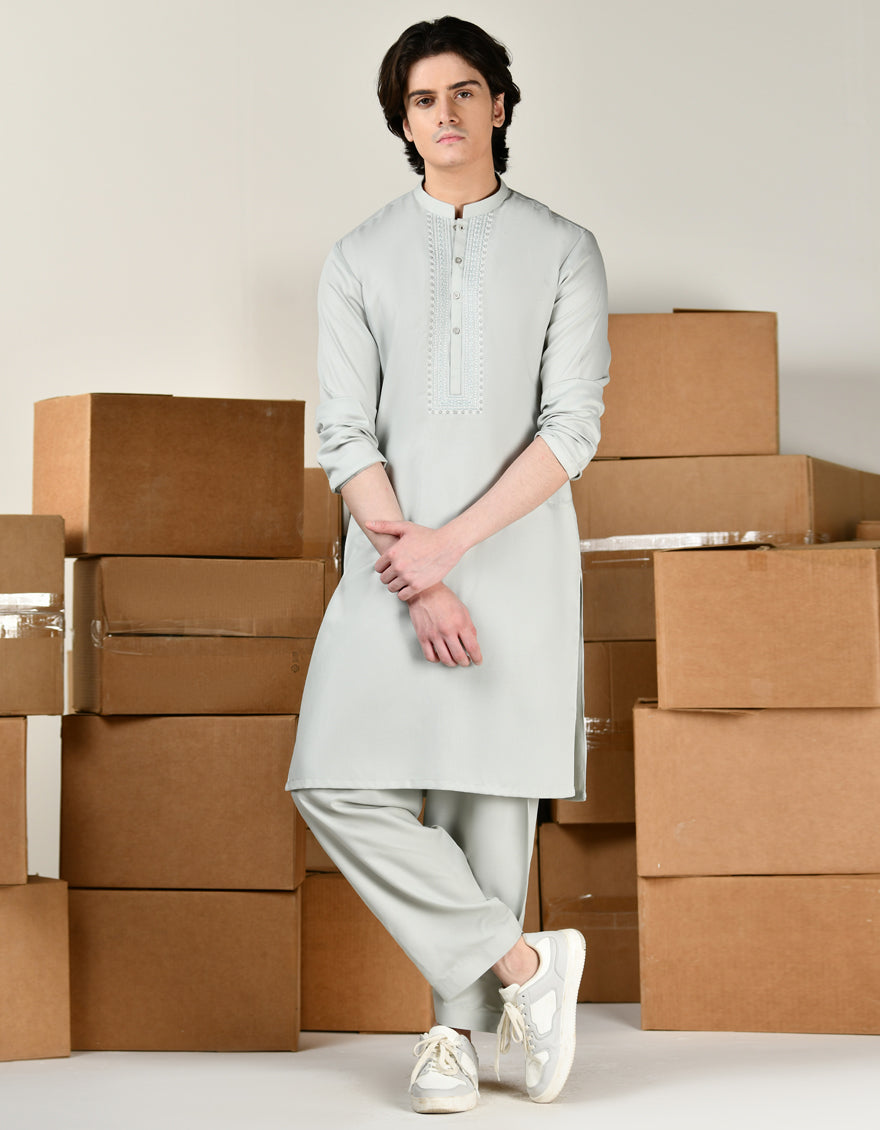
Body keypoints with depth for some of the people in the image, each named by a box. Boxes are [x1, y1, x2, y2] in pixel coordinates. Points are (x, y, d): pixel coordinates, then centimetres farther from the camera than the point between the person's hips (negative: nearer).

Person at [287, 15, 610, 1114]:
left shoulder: (562, 252, 5)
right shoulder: (359, 260, 8)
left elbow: (572, 429, -4)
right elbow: (347, 436, 0)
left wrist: (451, 541, -15)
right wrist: (417, 583, -12)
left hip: (518, 559, -1)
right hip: (393, 567, 1)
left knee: (489, 794, 0)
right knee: (340, 785, -11)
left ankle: (456, 1026, 13)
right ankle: (523, 960, -2)